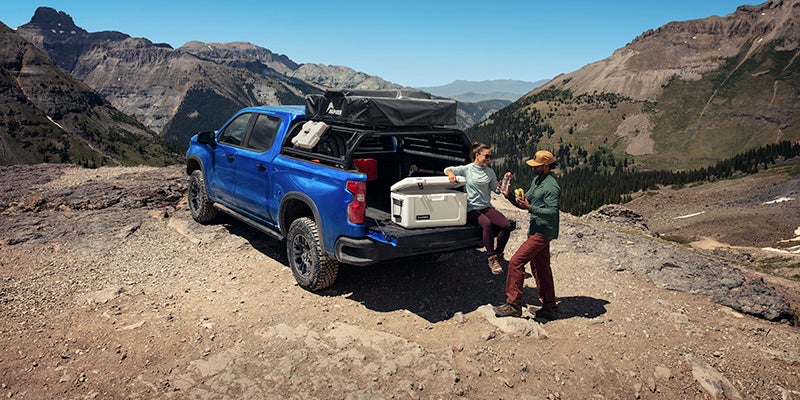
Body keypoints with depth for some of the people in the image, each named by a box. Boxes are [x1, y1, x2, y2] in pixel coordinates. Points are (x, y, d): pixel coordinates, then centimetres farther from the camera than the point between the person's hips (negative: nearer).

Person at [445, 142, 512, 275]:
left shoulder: (490, 171, 14)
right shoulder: (467, 169, 3)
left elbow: (496, 189, 13)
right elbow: (447, 169, -1)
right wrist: (451, 173, -24)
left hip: (487, 207, 5)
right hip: (471, 209, -5)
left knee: (507, 225, -19)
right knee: (487, 223, -34)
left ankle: (497, 255, -1)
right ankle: (492, 258, -23)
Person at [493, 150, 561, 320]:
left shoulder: (551, 186, -16)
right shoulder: (536, 180, 14)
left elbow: (553, 212, -22)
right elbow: (525, 202, 18)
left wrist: (529, 207, -27)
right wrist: (509, 196, 3)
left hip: (543, 232, -10)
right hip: (536, 230, 10)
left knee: (516, 262, -13)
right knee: (540, 268, 14)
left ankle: (513, 304, -6)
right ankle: (550, 308, 24)